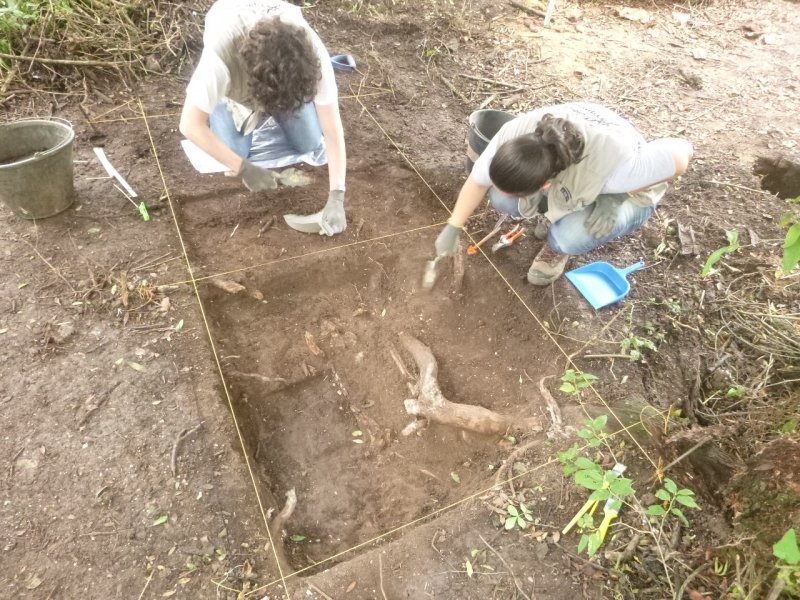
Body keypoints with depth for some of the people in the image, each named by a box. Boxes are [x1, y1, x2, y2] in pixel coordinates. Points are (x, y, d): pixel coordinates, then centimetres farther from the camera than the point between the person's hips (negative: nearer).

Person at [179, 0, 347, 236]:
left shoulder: (312, 53, -40)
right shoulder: (220, 54, -46)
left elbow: (333, 130, -34)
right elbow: (190, 125, -36)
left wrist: (336, 198, -40)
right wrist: (244, 169, -37)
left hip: (286, 72, 1)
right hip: (234, 68, -1)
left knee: (310, 145, -7)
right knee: (235, 151, -12)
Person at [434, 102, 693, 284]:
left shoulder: (616, 161, -44)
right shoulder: (514, 132, -32)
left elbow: (680, 153, -27)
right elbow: (477, 180, -14)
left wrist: (614, 200, -30)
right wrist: (453, 229, -9)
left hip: (625, 193, -4)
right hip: (565, 185, 4)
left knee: (569, 237, -33)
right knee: (501, 199, -20)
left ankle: (559, 246, 3)